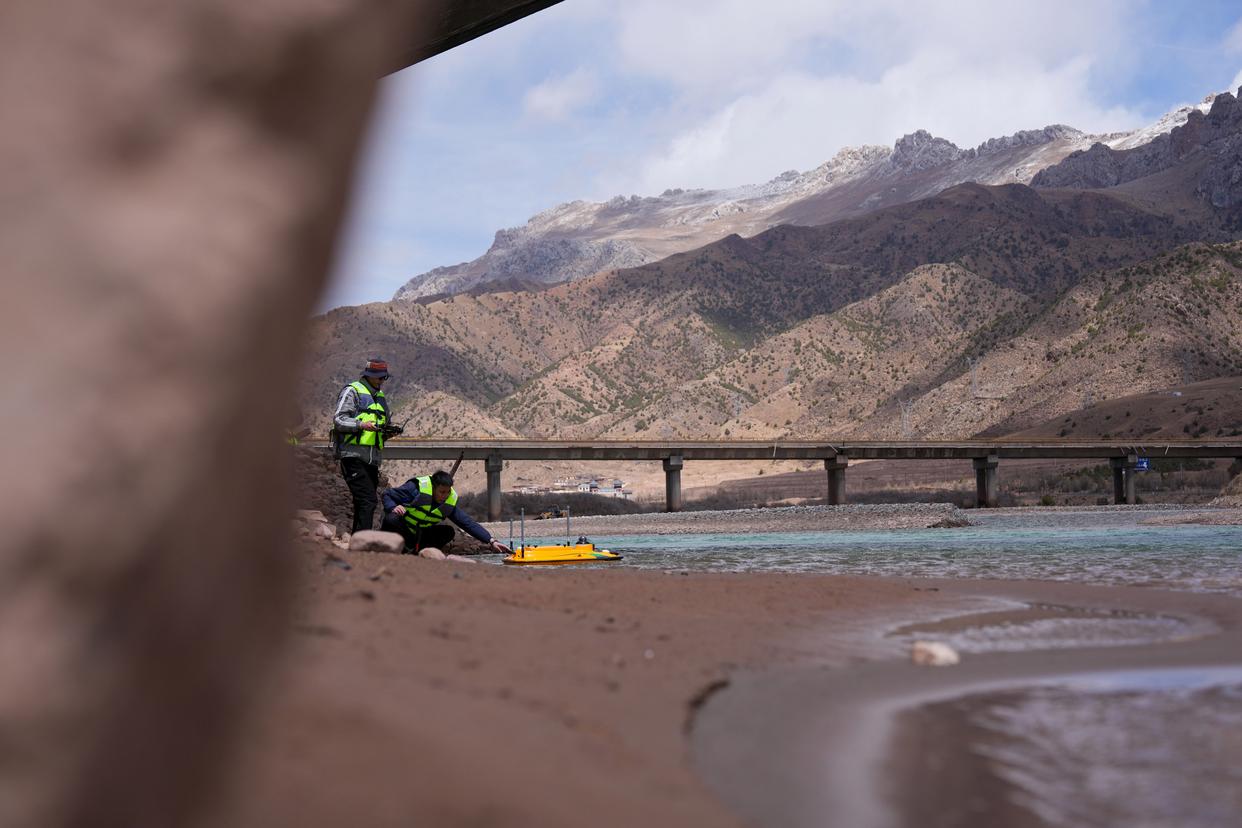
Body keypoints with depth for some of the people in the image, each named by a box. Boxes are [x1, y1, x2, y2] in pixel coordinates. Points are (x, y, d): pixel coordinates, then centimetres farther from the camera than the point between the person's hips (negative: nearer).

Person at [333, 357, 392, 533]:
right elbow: (339, 420, -11)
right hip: (354, 456, -8)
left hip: (372, 458, 8)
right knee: (368, 500, -18)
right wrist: (361, 424, -26)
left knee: (363, 504, 10)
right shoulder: (352, 391, -3)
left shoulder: (380, 396, 23)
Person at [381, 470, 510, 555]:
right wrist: (393, 507, -37)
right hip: (399, 528, -5)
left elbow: (468, 523, -10)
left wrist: (491, 541, -17)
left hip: (418, 535, 5)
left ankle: (413, 551, -13)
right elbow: (387, 495, -15)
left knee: (448, 532, -15)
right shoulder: (416, 488, -23)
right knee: (392, 519, -38)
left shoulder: (450, 503, -8)